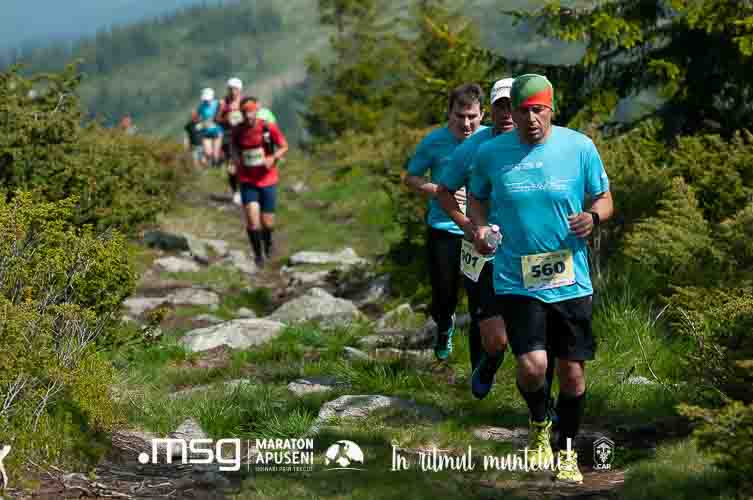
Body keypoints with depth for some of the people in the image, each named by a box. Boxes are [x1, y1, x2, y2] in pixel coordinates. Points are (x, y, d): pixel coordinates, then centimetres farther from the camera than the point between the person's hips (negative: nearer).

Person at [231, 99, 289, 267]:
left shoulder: (269, 128, -13)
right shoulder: (238, 130, -7)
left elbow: (284, 146, -2)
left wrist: (273, 158, -20)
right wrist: (235, 157, -4)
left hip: (267, 180, -1)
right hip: (247, 181, 1)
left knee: (267, 221, 7)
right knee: (252, 218, -15)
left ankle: (268, 241, 43)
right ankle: (258, 255, 3)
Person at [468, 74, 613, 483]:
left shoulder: (580, 147, -3)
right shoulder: (490, 153, -2)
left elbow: (604, 199, 7)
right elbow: (477, 199, 13)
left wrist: (593, 216, -15)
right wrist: (479, 226, -8)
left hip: (570, 280, 1)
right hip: (516, 281, -1)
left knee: (572, 372, 7)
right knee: (532, 366, -16)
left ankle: (566, 450, 30)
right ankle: (539, 425, 19)